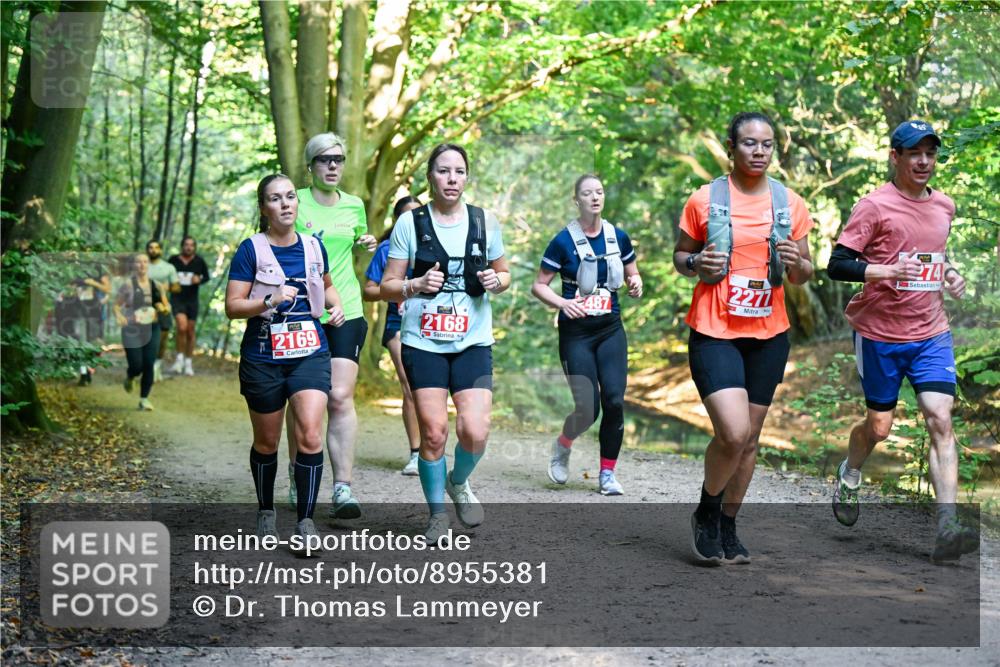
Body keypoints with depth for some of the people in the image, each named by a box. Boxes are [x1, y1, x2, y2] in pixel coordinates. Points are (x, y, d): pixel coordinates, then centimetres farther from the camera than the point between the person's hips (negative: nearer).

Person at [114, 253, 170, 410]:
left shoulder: (155, 284, 7)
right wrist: (119, 317, -22)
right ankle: (129, 378, 32)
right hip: (132, 330, -3)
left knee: (149, 365, -3)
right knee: (136, 366, -6)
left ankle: (144, 399, 10)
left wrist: (164, 308, -9)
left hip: (152, 328, 3)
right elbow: (117, 305, -2)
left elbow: (167, 306, 15)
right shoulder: (128, 284, -4)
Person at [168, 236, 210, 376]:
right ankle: (179, 359, -6)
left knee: (190, 330, 8)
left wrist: (199, 280, -10)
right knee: (182, 326, -21)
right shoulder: (173, 260, -3)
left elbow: (206, 276, 10)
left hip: (192, 299, 2)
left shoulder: (199, 261, -1)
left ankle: (188, 363, 20)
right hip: (177, 298, -2)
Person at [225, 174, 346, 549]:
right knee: (266, 443, 11)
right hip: (263, 359, -2)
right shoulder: (251, 250, -6)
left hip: (310, 354, 2)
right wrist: (269, 300, -23)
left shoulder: (313, 246, 6)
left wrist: (336, 306, 7)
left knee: (310, 435, -16)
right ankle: (265, 512, 34)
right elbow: (232, 307, -8)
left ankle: (305, 520, -7)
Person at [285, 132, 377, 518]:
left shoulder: (354, 205, 10)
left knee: (340, 398, -11)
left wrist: (368, 244, 6)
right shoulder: (294, 203, 0)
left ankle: (343, 488, -12)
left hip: (346, 312, 1)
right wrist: (301, 241, -14)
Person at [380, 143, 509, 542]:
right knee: (433, 433, -5)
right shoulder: (410, 223, 0)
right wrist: (416, 285, -18)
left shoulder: (485, 221, 6)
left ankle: (459, 483, 22)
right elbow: (387, 287, 2)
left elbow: (504, 274, 18)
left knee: (475, 431, -11)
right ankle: (437, 514, 16)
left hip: (473, 342, 1)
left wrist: (496, 281, -5)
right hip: (423, 343, -1)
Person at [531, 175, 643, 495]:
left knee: (614, 401, -8)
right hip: (576, 332, -3)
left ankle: (607, 473, 5)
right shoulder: (563, 241, -6)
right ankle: (562, 445, 24)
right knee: (587, 408, -9)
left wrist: (636, 284, -6)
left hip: (611, 329, 3)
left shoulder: (619, 237, 5)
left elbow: (633, 275, 18)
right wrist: (562, 303, -19)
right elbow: (538, 285, -2)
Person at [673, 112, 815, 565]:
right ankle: (706, 512, 10)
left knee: (749, 438, 9)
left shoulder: (791, 204, 5)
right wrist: (696, 264, -14)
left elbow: (804, 276, 12)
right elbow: (680, 256, 9)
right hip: (714, 334, -4)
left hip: (769, 335, 4)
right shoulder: (704, 200, -2)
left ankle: (727, 527, 26)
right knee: (732, 432, -17)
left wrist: (795, 263, -11)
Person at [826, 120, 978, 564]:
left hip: (931, 332, 4)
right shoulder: (875, 206, -9)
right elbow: (837, 265, -14)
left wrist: (949, 274, 8)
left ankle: (947, 527, -17)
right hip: (879, 333, -4)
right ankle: (849, 476, 41)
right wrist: (888, 270, -28)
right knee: (879, 426, 7)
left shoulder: (944, 206, 10)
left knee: (940, 419, -12)